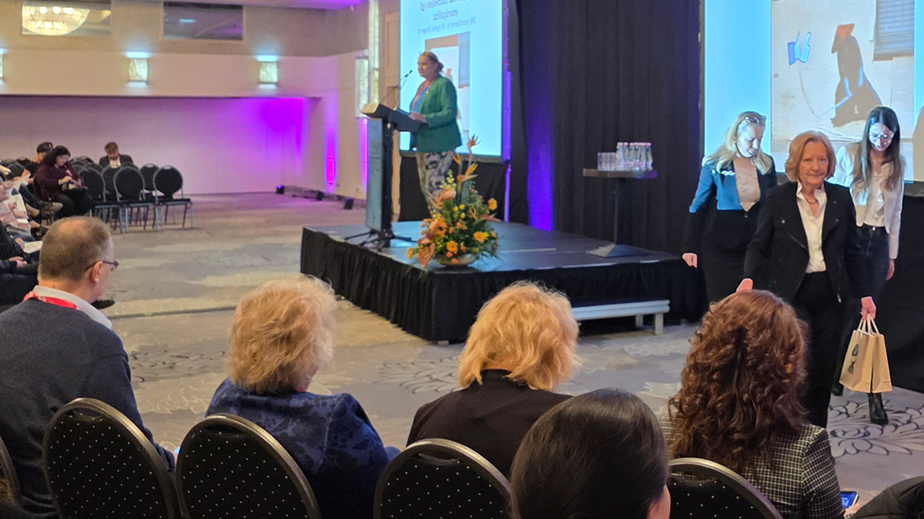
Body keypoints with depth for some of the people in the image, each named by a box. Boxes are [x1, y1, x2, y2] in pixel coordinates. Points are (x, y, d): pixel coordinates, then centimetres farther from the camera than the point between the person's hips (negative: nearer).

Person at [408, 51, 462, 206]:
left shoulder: (444, 84, -9)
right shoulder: (422, 86, 19)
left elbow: (450, 112, -20)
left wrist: (425, 118, -29)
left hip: (439, 144, -9)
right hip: (423, 144, 9)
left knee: (433, 186, -12)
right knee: (425, 186, 9)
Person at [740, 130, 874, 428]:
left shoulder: (841, 198, 6)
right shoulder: (778, 199, -2)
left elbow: (853, 251, 11)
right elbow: (759, 245, 1)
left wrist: (864, 294, 8)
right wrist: (750, 278, -16)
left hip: (829, 297, 3)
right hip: (789, 294, -3)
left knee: (823, 370, 7)